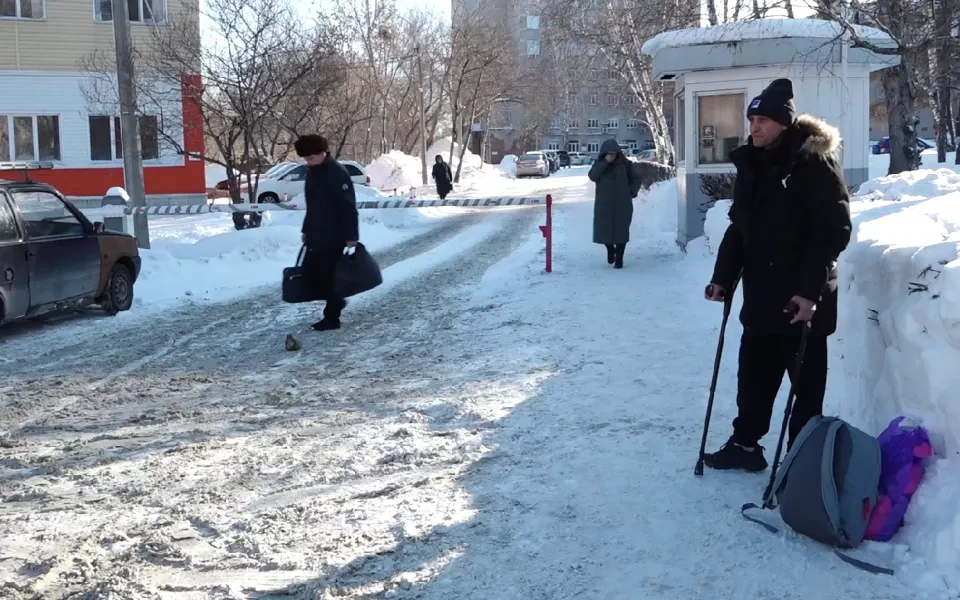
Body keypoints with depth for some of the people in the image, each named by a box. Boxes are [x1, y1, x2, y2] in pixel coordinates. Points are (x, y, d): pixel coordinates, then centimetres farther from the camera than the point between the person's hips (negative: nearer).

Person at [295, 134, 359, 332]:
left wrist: (351, 236, -23)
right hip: (316, 235, 9)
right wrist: (306, 230, 21)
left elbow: (348, 207, -21)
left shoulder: (337, 173, -18)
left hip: (334, 236, -9)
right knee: (309, 271, 11)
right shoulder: (312, 172, 11)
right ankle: (335, 301, 28)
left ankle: (332, 317, 7)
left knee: (328, 276, -4)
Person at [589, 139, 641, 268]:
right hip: (604, 204, 1)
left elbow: (636, 179, 10)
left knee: (621, 231, -2)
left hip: (622, 204, -1)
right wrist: (605, 162, -22)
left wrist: (632, 192, -3)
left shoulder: (625, 164, 0)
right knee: (604, 230, 0)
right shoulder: (599, 164, 1)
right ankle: (610, 250, 29)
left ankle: (619, 259, 7)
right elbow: (592, 176, -17)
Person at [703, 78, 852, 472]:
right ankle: (745, 444, 27)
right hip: (761, 295, 7)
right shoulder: (751, 165, 9)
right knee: (753, 376, 14)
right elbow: (739, 227, 15)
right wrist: (723, 277, 7)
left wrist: (811, 290, -23)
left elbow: (834, 230, -17)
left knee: (807, 382, 4)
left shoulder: (815, 163, -13)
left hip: (803, 298, -7)